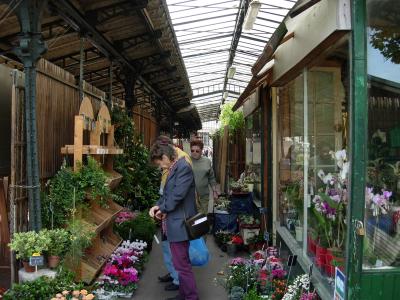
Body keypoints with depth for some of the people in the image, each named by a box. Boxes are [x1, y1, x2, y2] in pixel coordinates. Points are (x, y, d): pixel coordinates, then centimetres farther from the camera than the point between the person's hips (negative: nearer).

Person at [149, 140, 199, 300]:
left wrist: (163, 209, -10)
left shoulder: (184, 167, -17)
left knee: (182, 264, -3)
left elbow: (178, 194, -24)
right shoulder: (174, 169, 13)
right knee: (181, 263, 20)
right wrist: (158, 206, 2)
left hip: (179, 224, -10)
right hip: (175, 224, 10)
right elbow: (168, 193, 19)